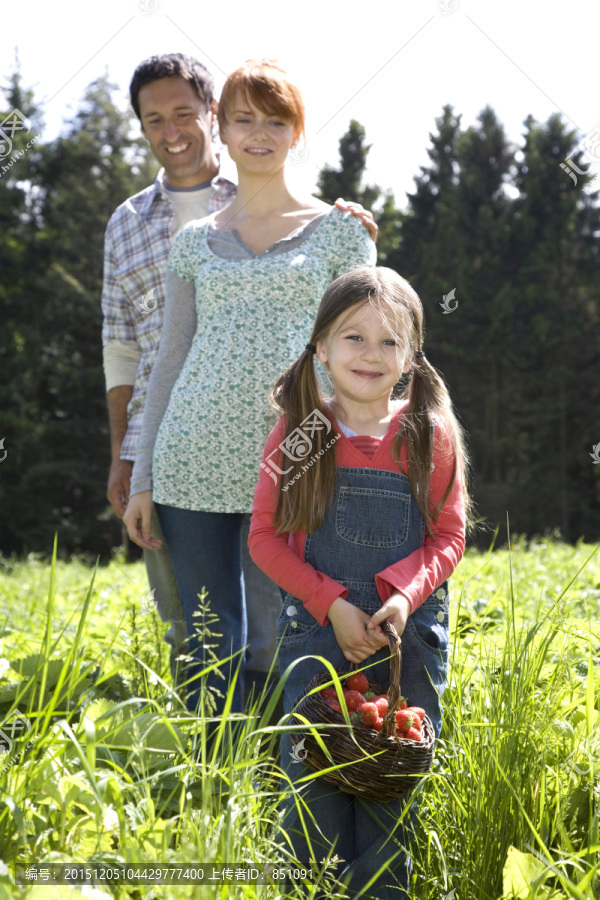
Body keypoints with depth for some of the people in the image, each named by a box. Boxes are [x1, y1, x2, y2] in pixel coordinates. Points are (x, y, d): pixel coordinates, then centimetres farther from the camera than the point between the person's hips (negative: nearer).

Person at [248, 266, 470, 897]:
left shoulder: (429, 436, 0)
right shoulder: (297, 434, -1)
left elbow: (448, 537, 2)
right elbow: (266, 537, -1)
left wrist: (405, 597, -17)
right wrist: (332, 603, -12)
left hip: (408, 636, 0)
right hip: (315, 631, 0)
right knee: (313, 780, -1)